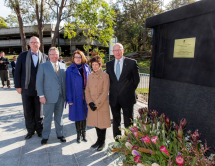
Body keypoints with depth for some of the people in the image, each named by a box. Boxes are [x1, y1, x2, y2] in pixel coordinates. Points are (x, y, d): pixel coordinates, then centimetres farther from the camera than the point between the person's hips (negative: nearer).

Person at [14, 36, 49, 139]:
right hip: (26, 89, 1)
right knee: (28, 112, 11)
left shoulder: (45, 57, 2)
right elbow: (17, 72, 3)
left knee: (39, 112, 11)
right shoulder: (22, 56, 3)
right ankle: (30, 130, 28)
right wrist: (18, 86, -2)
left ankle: (39, 130, 28)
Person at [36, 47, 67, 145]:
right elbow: (39, 82, -3)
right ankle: (45, 136, 25)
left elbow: (65, 81, 7)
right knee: (47, 117, 8)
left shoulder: (63, 66, 8)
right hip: (49, 97, -2)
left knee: (59, 117, 14)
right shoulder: (43, 66, 1)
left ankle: (60, 134, 29)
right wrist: (41, 95, -10)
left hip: (61, 97, 3)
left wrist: (66, 94, 1)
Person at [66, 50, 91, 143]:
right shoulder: (70, 70, -3)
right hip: (76, 96, -2)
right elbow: (68, 85, -4)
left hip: (86, 96, 2)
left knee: (84, 114, 11)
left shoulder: (86, 68, 5)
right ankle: (78, 134, 27)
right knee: (78, 115, 8)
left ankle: (84, 133, 29)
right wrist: (69, 99, -8)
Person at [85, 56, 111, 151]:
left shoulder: (105, 76, -8)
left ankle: (102, 142, 23)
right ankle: (98, 140, 33)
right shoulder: (90, 76, 9)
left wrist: (97, 104, -14)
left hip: (102, 105, -5)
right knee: (95, 123, 14)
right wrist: (90, 102, -6)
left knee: (102, 123, 4)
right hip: (92, 105, 5)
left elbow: (105, 92, -12)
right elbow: (87, 90, 8)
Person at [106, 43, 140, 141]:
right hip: (114, 98, 4)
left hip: (127, 97, -3)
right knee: (115, 121, 15)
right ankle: (117, 142, 31)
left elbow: (136, 79, 1)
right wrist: (112, 90, 7)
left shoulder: (132, 63, -4)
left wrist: (130, 90, 5)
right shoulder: (109, 64, 7)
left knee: (128, 122, 8)